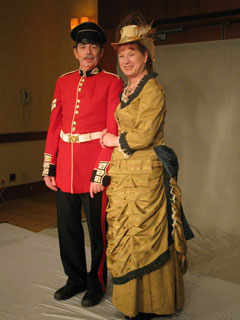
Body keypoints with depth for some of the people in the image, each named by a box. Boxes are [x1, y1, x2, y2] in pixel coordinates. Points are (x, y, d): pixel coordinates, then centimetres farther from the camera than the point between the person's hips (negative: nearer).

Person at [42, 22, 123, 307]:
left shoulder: (112, 82, -3)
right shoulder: (64, 82, 11)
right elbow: (54, 126, 9)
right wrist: (49, 166, 5)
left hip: (95, 166, -5)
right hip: (66, 166, 5)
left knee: (97, 227, 8)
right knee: (67, 226, 13)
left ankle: (96, 282, 27)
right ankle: (76, 279, 33)